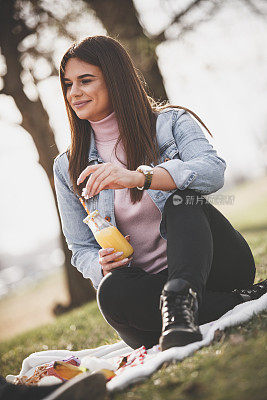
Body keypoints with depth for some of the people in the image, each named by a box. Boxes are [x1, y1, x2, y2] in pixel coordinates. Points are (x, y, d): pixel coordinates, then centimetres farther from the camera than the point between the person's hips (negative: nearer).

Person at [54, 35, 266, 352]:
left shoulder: (172, 122, 3)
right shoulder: (68, 168, 11)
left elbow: (213, 171, -18)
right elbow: (81, 249, 12)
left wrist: (140, 176, -34)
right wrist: (102, 266, -13)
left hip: (214, 267, -1)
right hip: (148, 284, 2)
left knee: (180, 200, -28)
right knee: (112, 290, -33)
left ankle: (180, 299, -47)